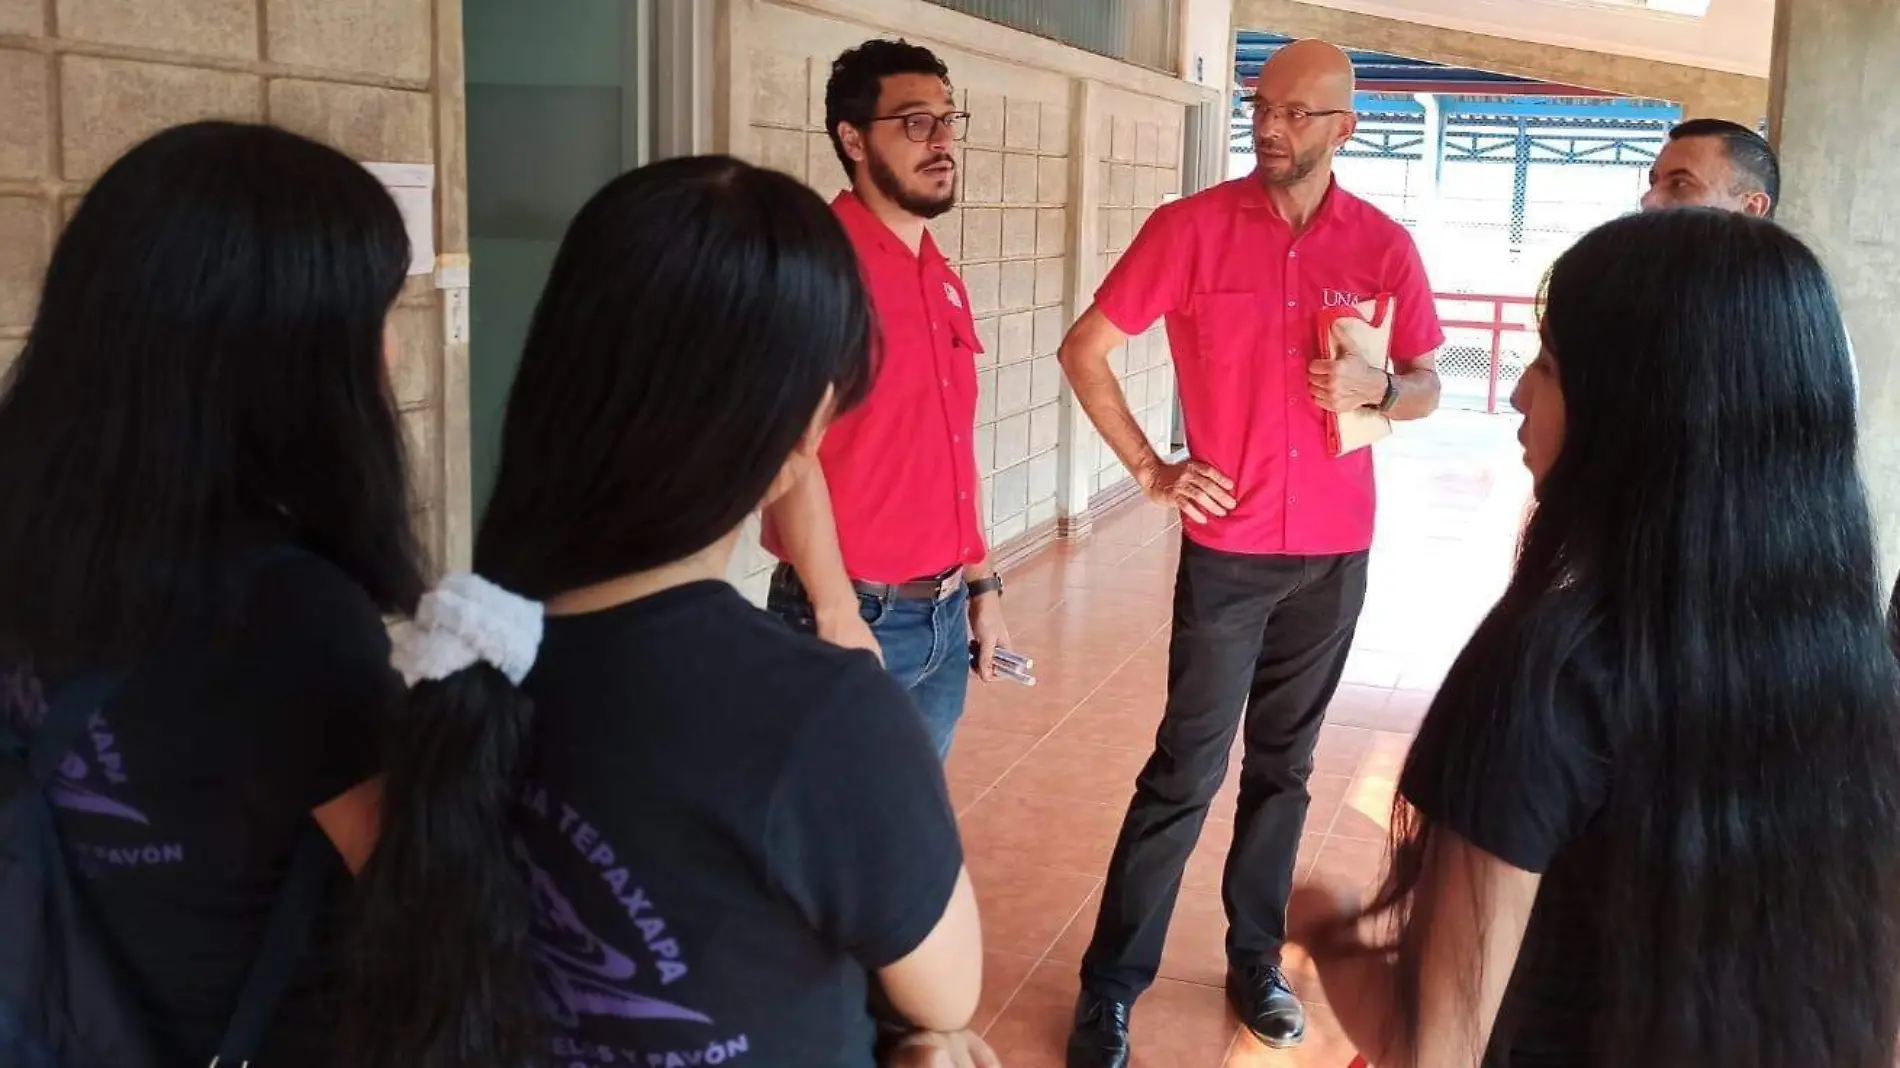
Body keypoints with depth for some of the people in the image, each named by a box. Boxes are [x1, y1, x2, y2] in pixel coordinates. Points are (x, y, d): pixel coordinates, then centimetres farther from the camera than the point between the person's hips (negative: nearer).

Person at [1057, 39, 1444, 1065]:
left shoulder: (1383, 245, 0)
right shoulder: (1190, 228, -7)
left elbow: (1427, 387, 10)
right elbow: (1084, 350, -2)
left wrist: (1376, 387, -13)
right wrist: (1152, 472, -7)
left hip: (1336, 553, 3)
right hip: (1227, 548, -3)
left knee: (1283, 767, 13)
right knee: (1186, 771, -1)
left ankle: (1256, 963, 29)